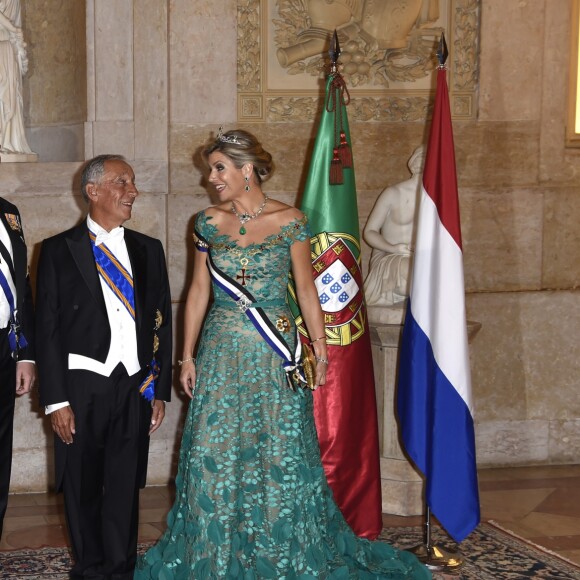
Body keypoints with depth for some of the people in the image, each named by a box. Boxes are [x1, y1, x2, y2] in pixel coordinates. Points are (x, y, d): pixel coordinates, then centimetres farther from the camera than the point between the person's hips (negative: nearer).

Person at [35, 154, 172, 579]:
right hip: (82, 387, -2)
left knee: (125, 488, 6)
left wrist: (160, 390, 8)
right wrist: (56, 400, -8)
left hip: (136, 388, 3)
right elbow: (47, 329, -2)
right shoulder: (59, 250, 1)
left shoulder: (149, 250, 12)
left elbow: (162, 322, 13)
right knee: (82, 489, 5)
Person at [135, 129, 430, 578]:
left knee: (280, 454, 3)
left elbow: (306, 288, 2)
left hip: (274, 351, -2)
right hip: (221, 351, 2)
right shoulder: (210, 222, 4)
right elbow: (199, 291, 8)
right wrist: (188, 356, 6)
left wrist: (320, 347, -2)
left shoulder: (289, 220, -3)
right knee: (216, 455, 4)